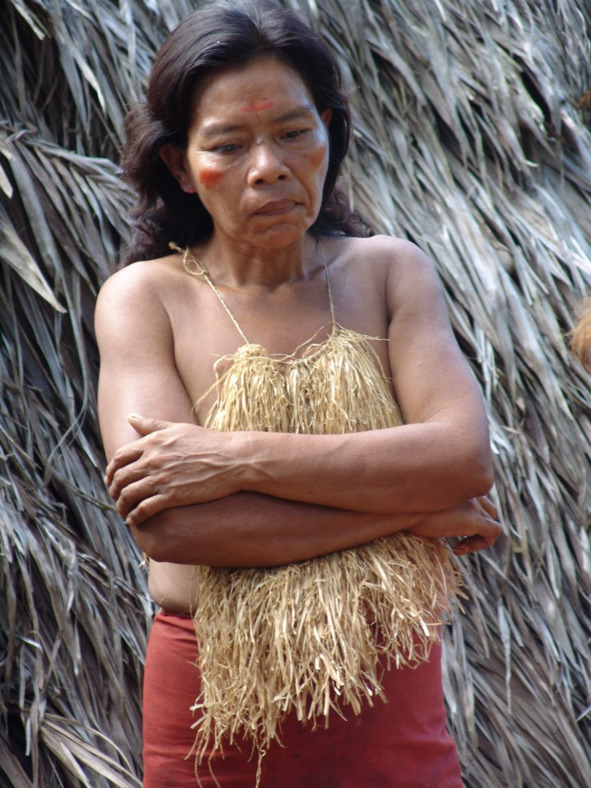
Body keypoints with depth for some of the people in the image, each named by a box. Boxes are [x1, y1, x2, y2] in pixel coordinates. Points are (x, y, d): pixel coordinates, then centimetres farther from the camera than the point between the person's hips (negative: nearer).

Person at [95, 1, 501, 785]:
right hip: (214, 699, -1)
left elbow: (465, 453, -14)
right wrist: (411, 505, -16)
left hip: (389, 687, 2)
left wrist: (241, 456, -20)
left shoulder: (389, 271, 0)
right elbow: (167, 523, -18)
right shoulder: (144, 296, -6)